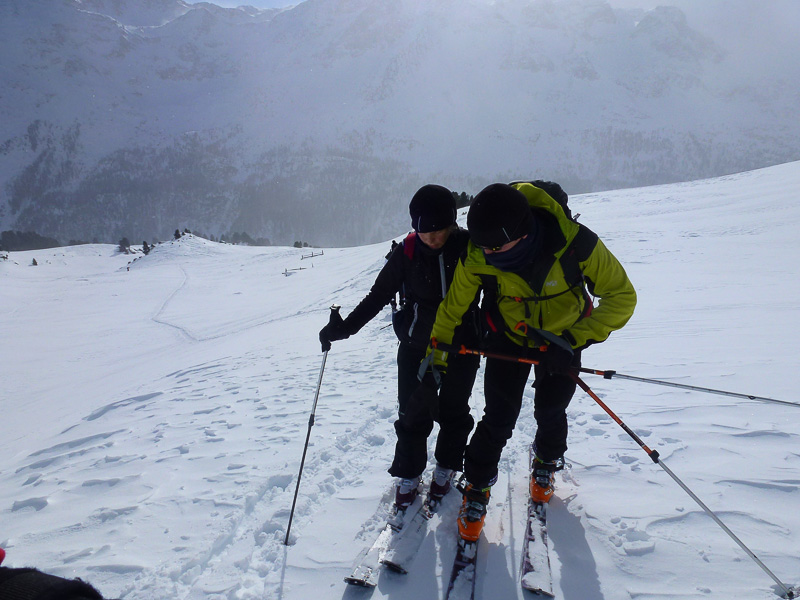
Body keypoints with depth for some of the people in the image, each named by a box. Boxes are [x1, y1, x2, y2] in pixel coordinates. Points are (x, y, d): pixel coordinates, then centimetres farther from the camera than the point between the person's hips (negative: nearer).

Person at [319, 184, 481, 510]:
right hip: (416, 348, 1)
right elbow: (378, 295, -2)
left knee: (454, 413, 12)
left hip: (461, 347, 0)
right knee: (413, 414, 6)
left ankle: (446, 469, 35)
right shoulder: (406, 253, -10)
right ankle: (408, 475, 28)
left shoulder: (471, 247, -12)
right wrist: (345, 327, -8)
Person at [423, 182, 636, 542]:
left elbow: (621, 297, -23)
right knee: (499, 417, -4)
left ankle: (546, 465, 43)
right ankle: (476, 488, 20)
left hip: (562, 338, 0)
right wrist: (438, 346, -1)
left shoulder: (575, 243, -36)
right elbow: (454, 302, -9)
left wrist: (575, 339, -32)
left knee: (550, 412, 9)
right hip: (508, 339, 0)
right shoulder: (479, 256, -30)